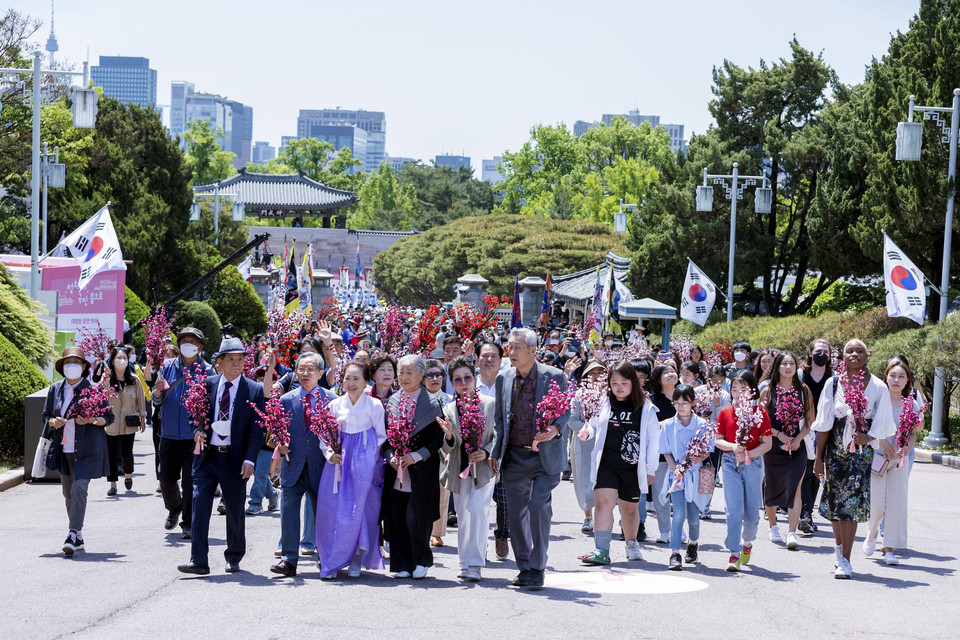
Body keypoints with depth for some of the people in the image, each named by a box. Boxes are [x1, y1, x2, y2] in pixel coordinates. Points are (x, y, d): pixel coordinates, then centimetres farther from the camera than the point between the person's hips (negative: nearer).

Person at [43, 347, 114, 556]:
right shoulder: (55, 389, 9)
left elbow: (109, 417, 1)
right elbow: (46, 415, 16)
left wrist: (91, 420, -17)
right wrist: (53, 422, -7)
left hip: (87, 450, -5)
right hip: (64, 450, 5)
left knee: (79, 487, -19)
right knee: (68, 492, 8)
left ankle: (73, 534, -18)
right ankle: (78, 538, 18)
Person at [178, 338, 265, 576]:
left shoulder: (254, 390, -2)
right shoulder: (207, 384, 4)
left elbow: (257, 428, -3)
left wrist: (249, 459, -12)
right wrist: (197, 430, -10)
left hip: (235, 459, -1)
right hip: (207, 456, 1)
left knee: (235, 510, 10)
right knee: (200, 505, -7)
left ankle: (234, 558, 27)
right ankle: (199, 561, -6)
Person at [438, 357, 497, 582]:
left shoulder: (490, 404, -1)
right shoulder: (448, 409, 4)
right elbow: (447, 449, 3)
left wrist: (486, 452, -14)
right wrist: (449, 436, -19)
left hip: (483, 468, -3)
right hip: (459, 469, 3)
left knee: (477, 508, -19)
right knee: (464, 517, 7)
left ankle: (474, 564, -15)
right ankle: (467, 564, 18)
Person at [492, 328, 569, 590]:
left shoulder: (554, 377, -5)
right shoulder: (504, 379, 6)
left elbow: (565, 411, 2)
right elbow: (500, 419, 13)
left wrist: (556, 428, -19)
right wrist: (495, 454, 10)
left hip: (545, 456, -4)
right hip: (514, 456, 4)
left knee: (538, 505, -16)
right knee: (517, 512, 6)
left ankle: (537, 568, -4)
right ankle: (525, 568, 19)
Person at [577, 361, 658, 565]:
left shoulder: (646, 408, 0)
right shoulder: (604, 403, 3)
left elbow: (653, 440, 3)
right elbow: (594, 425, 16)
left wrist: (650, 470, 3)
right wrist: (586, 432, -8)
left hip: (632, 466, 0)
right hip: (606, 463, 0)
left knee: (630, 508, 16)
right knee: (603, 501, -18)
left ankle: (631, 544, 39)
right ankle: (601, 550, -22)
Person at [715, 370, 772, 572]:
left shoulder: (760, 413, 0)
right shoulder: (725, 413, 4)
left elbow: (767, 443, 0)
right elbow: (718, 440, 6)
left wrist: (748, 454, -14)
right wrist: (733, 447, -14)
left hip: (753, 464, 0)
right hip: (730, 464, 0)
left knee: (751, 512, 6)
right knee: (734, 510, -9)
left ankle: (747, 542, 35)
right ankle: (734, 553, -6)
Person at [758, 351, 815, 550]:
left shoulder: (803, 390, 3)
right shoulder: (768, 391, 1)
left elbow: (810, 420, 6)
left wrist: (798, 438, -8)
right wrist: (778, 434, -12)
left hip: (796, 447, -1)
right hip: (773, 446, 1)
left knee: (795, 488, -12)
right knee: (772, 487, 11)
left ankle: (792, 533, -16)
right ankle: (773, 527, 32)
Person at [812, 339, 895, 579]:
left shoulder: (878, 387, -1)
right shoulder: (833, 384, 2)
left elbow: (882, 423, 2)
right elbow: (824, 424, 4)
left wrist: (868, 437, -18)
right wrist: (819, 457, 2)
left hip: (862, 450, -2)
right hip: (835, 448, 2)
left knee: (851, 502, -10)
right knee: (835, 500, 8)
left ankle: (844, 560, -9)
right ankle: (840, 546, 34)